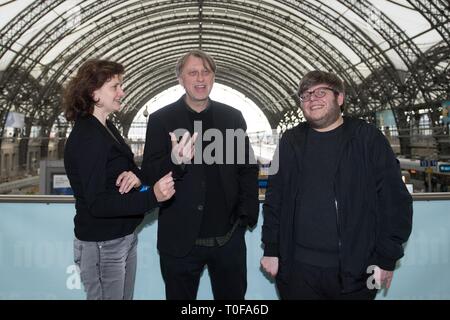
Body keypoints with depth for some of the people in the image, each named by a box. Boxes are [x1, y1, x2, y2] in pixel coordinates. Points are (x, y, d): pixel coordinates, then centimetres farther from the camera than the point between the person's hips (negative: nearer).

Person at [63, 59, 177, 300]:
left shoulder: (106, 127, 8)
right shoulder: (85, 138, -19)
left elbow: (128, 165, 15)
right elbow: (97, 204, -24)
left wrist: (136, 176, -10)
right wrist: (153, 197, -35)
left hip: (125, 238, 8)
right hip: (101, 246, -8)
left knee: (125, 296, 20)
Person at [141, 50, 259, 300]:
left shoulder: (233, 117, 5)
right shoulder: (161, 120, -2)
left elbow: (249, 169, 8)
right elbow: (150, 174, -6)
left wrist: (247, 215, -1)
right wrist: (175, 161, -27)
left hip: (228, 237, 2)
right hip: (180, 239, -1)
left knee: (233, 296, 17)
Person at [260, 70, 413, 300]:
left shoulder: (368, 138, -2)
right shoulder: (290, 142, 5)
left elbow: (395, 201, -3)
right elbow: (274, 199, 6)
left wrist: (387, 259, -6)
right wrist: (271, 250, 4)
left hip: (356, 272, -1)